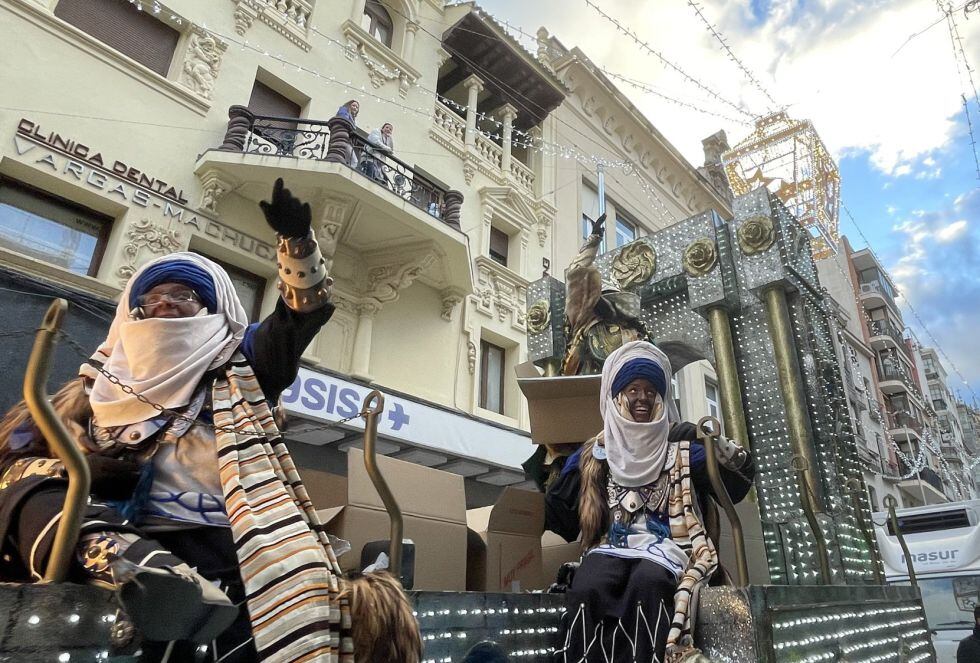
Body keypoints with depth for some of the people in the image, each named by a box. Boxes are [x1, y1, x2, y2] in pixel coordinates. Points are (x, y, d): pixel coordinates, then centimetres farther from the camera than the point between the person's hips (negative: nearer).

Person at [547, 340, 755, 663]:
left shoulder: (682, 449, 14)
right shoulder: (593, 453, 14)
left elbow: (736, 486, 6)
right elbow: (558, 515, 13)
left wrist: (715, 442, -9)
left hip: (664, 546, 0)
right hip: (609, 546, 1)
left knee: (646, 584, -36)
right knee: (585, 591, -33)